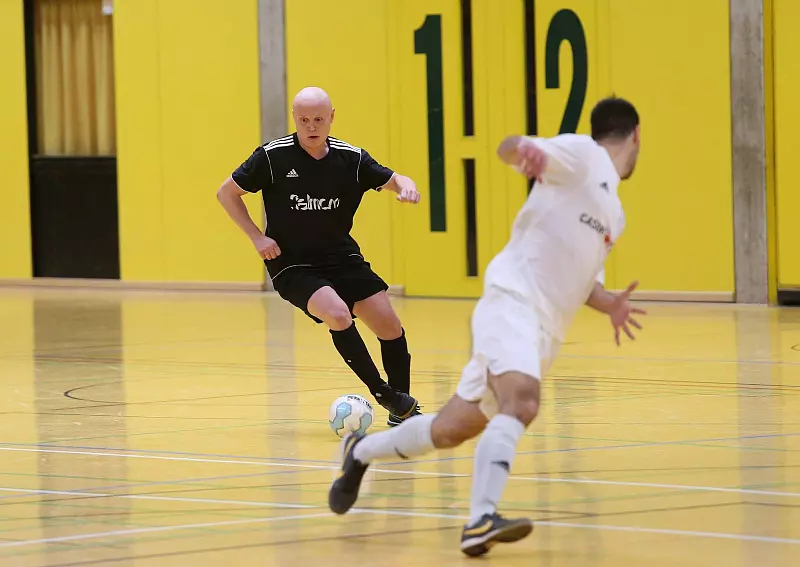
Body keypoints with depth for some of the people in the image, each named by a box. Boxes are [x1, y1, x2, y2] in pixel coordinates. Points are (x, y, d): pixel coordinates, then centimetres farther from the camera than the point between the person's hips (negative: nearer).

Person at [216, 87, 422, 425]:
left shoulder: (351, 158, -5)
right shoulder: (273, 157, -12)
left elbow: (392, 181, 7)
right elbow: (226, 193, -2)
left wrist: (406, 186, -18)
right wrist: (256, 236, -10)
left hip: (341, 257, 4)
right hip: (292, 265, -4)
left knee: (390, 326, -4)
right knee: (338, 315, -28)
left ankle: (403, 409, 17)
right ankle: (385, 395, -13)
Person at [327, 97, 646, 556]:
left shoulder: (614, 215, 24)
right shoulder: (582, 154, -1)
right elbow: (507, 148, -13)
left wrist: (609, 303, 7)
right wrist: (524, 150, -38)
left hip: (543, 333, 9)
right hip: (513, 300, -9)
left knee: (451, 430, 12)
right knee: (522, 400, -32)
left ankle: (361, 452, 34)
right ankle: (482, 520, -41)